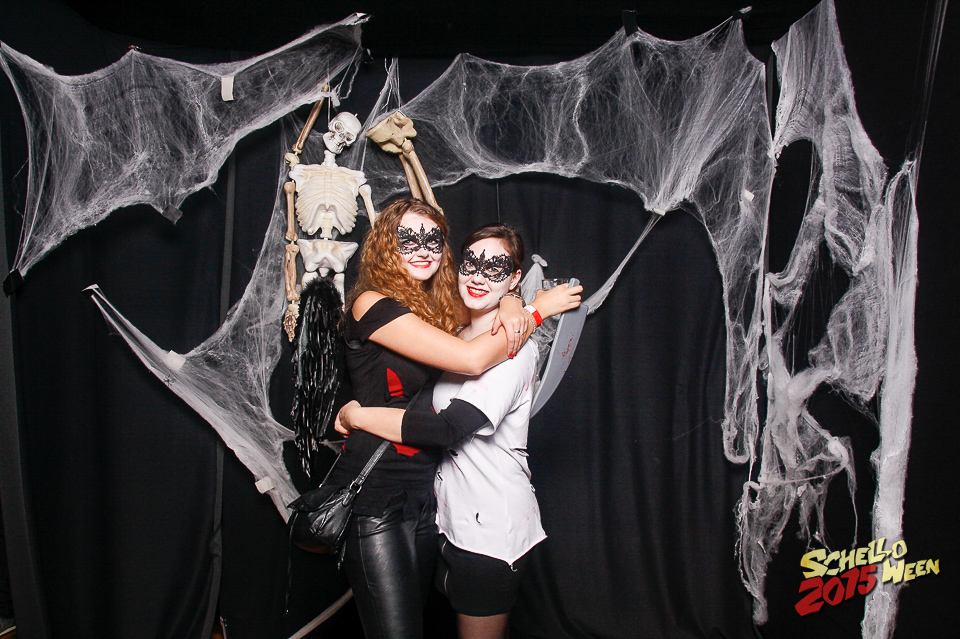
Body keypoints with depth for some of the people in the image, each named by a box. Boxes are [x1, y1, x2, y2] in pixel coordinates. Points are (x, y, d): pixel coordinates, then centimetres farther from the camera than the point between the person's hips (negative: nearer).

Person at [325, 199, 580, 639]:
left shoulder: (438, 308, 11)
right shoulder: (372, 304, -12)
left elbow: (499, 291, 23)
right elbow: (471, 359, -20)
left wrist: (513, 309, -3)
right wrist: (539, 310, -8)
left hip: (426, 493, 7)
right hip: (375, 492, -7)